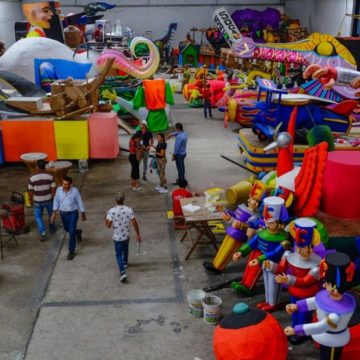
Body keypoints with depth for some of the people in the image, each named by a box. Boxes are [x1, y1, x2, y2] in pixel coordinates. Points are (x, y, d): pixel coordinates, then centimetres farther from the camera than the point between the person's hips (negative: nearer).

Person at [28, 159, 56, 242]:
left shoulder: (32, 178, -17)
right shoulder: (50, 176, -14)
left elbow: (30, 190, -9)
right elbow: (53, 189, -10)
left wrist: (31, 199, 7)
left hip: (38, 201, -1)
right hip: (48, 200, 1)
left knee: (38, 216, 15)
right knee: (51, 214, 25)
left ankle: (43, 232, 1)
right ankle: (52, 228, 42)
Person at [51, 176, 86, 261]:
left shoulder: (75, 191, -17)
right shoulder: (59, 190, -9)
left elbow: (79, 203, -6)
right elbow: (56, 201, 3)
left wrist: (83, 214, 1)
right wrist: (54, 213, 1)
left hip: (73, 214, -4)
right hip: (63, 214, 4)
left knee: (71, 233, -4)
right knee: (67, 229, 23)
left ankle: (71, 251, 9)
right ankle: (77, 232, 55)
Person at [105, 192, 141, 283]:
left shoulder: (111, 211, -18)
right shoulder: (129, 210, -13)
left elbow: (108, 225, -15)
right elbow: (134, 223, -11)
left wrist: (105, 219, 6)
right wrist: (138, 234, -2)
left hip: (117, 237, -3)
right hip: (126, 236, 3)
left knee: (119, 254, 5)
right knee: (125, 249, 29)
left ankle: (123, 272, -11)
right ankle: (125, 263, 54)